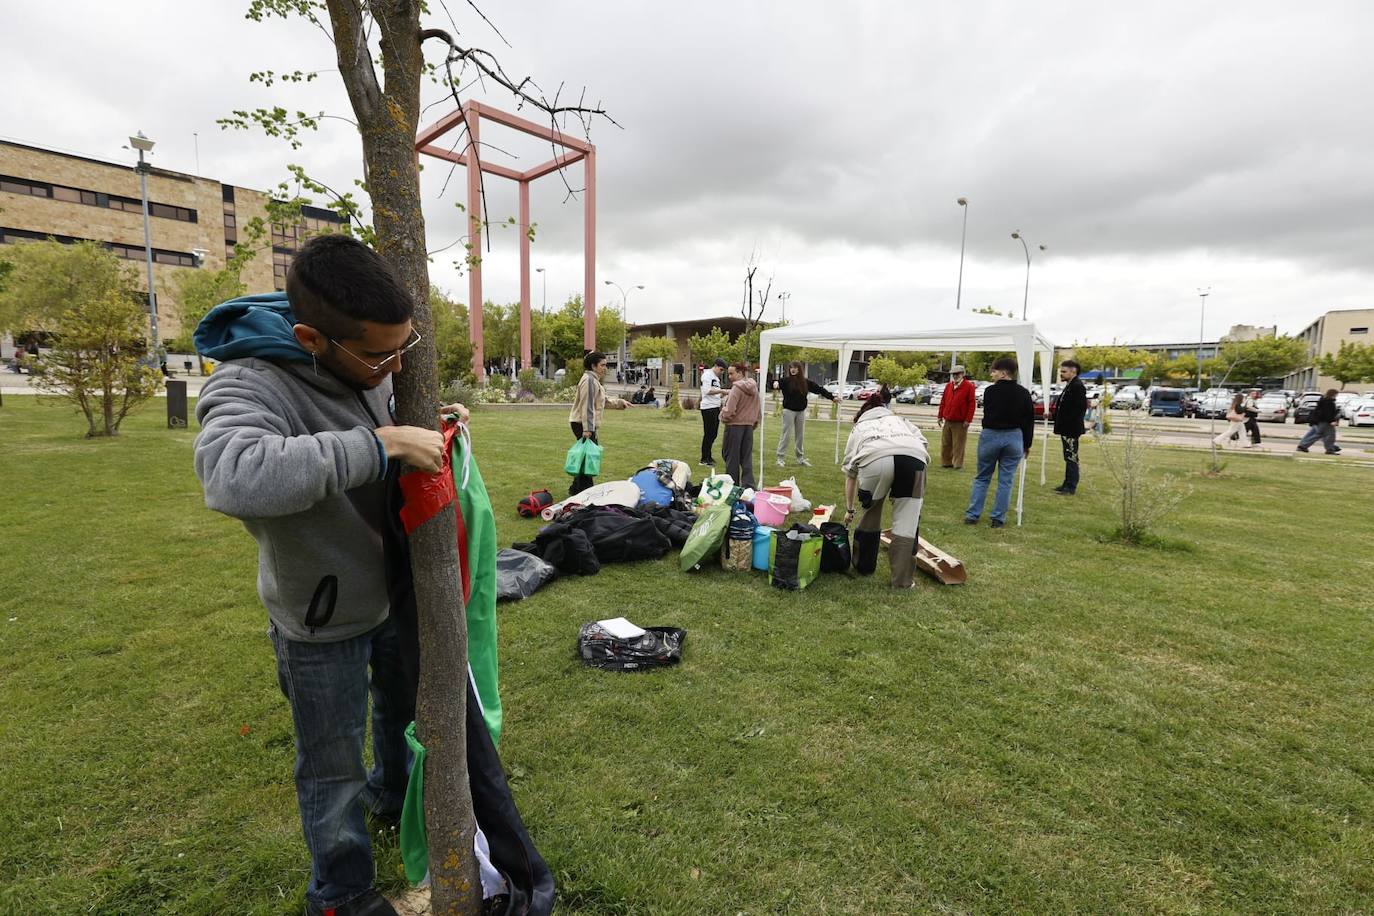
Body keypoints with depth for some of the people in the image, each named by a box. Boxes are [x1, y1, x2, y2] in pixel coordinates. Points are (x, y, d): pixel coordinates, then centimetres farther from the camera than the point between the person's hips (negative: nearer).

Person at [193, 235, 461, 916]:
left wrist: (430, 424, -10)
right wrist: (381, 443, -45)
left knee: (404, 711, 29)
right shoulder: (252, 386, -30)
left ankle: (394, 796, 59)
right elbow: (233, 474, -51)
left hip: (394, 592, 7)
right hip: (324, 622, -6)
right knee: (333, 765, 14)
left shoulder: (371, 363, -9)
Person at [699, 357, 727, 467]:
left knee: (713, 434, 13)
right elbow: (707, 391, -19)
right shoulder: (707, 375, -8)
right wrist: (722, 391, -21)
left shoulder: (716, 377, 20)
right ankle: (704, 459, 1)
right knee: (708, 434, -6)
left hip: (716, 408, 9)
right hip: (708, 408, -9)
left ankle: (708, 456, 24)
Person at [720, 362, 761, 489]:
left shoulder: (736, 388, -17)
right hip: (749, 425, 7)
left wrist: (723, 417, -2)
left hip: (734, 425, -7)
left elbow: (729, 410, -21)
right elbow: (759, 408, 12)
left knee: (732, 456, 6)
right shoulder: (754, 387, 6)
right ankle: (748, 486, 10)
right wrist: (755, 422, 20)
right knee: (747, 457, 11)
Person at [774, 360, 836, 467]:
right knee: (786, 435, -3)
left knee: (800, 435, 12)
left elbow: (819, 389, 9)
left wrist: (832, 397, 11)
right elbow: (778, 382, -19)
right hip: (789, 410, -4)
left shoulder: (806, 382, 5)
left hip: (801, 411, 4)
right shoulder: (786, 380, -5)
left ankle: (800, 458, 22)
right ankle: (780, 458, 4)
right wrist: (776, 382, -44)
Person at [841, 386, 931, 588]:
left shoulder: (859, 427, 38)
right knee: (907, 521, 13)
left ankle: (863, 567, 36)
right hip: (914, 457, 0)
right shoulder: (900, 419, 41)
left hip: (875, 458, 0)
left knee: (870, 513, 23)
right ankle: (902, 580, 17)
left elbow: (850, 475, 40)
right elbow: (925, 447, 21)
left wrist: (849, 509, 50)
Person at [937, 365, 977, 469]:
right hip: (947, 421, 6)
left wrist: (968, 420, -13)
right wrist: (940, 416, 11)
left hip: (960, 423, -5)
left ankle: (958, 465, 7)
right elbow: (943, 401, 15)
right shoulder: (948, 385, 12)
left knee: (958, 445, -1)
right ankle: (946, 462, 21)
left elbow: (972, 404, -9)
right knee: (945, 444, 10)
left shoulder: (969, 386, -5)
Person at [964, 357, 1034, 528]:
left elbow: (987, 415, 0)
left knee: (982, 478, 10)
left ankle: (972, 514, 7)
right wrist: (1027, 445, 13)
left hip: (990, 436, -2)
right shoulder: (1023, 393, 2)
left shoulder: (990, 391, -8)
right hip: (1014, 437, 2)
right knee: (1006, 481, 7)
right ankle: (998, 518, 8)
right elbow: (1029, 420, 6)